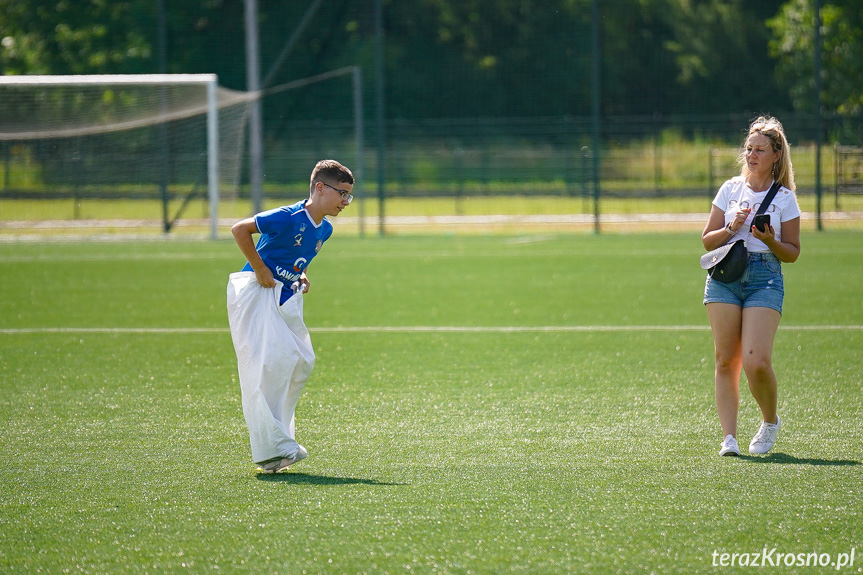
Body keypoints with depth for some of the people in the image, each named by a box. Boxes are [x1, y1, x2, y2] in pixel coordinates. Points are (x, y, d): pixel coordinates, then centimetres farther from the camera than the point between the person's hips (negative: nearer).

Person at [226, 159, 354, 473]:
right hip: (256, 292, -9)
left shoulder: (324, 229, 8)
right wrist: (260, 271, -19)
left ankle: (275, 439, 14)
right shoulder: (289, 217, -20)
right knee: (270, 361, -16)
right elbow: (240, 229, -23)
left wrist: (301, 276, 8)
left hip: (286, 296, 9)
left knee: (302, 360, 5)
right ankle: (272, 449, -18)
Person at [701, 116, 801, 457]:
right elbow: (707, 240, 11)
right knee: (726, 361, -3)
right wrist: (732, 229, -7)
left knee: (756, 362, -15)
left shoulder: (785, 198, 4)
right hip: (724, 274, 2)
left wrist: (772, 243, -13)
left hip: (766, 278, -2)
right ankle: (729, 437, -1)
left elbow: (792, 252, 7)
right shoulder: (730, 189, 10)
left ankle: (770, 422, 10)